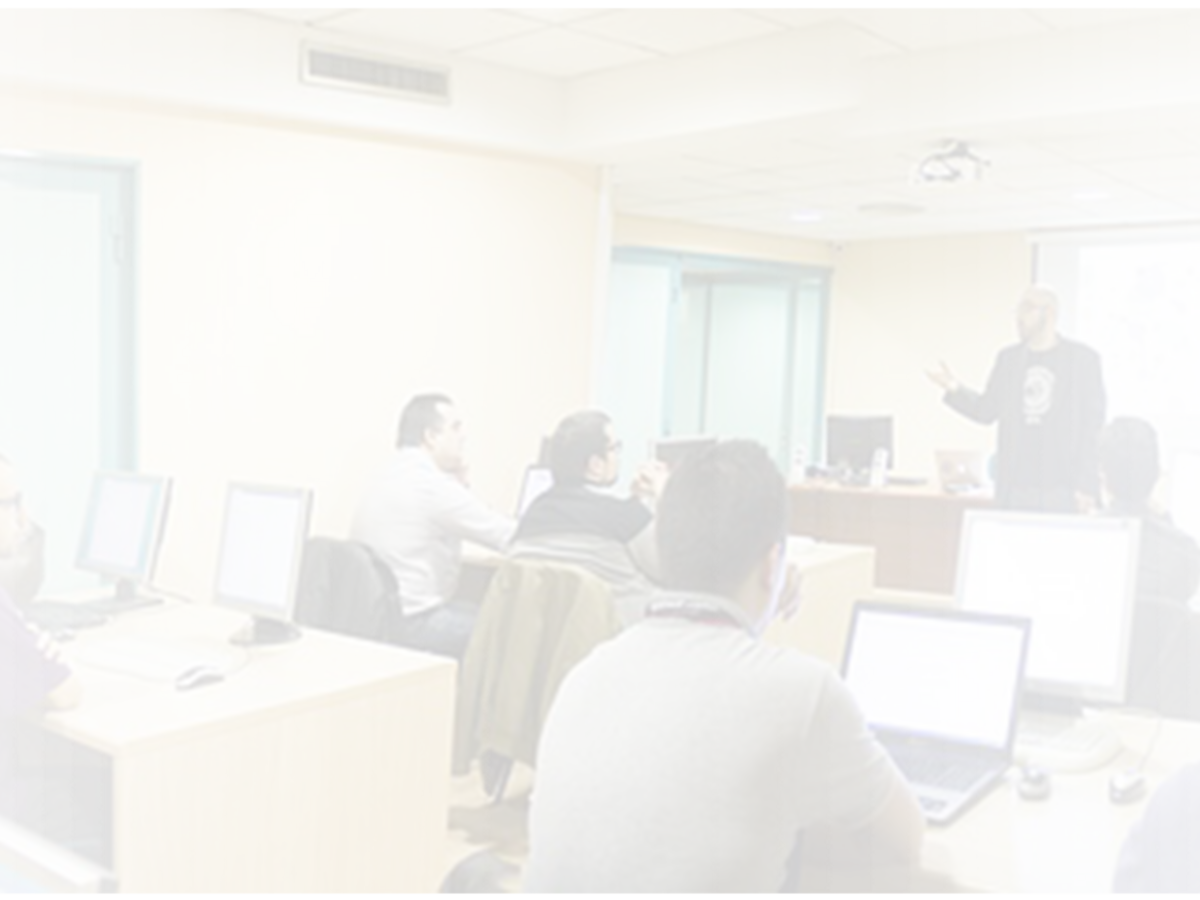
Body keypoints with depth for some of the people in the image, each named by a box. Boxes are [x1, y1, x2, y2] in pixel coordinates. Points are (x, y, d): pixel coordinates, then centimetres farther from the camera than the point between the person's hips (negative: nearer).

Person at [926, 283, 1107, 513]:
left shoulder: (1082, 359, -2)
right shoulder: (1009, 358, 11)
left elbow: (1093, 426, -4)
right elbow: (986, 411, 15)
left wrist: (1088, 486, -10)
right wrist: (956, 389, -4)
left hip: (1062, 493, -4)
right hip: (1014, 492, 4)